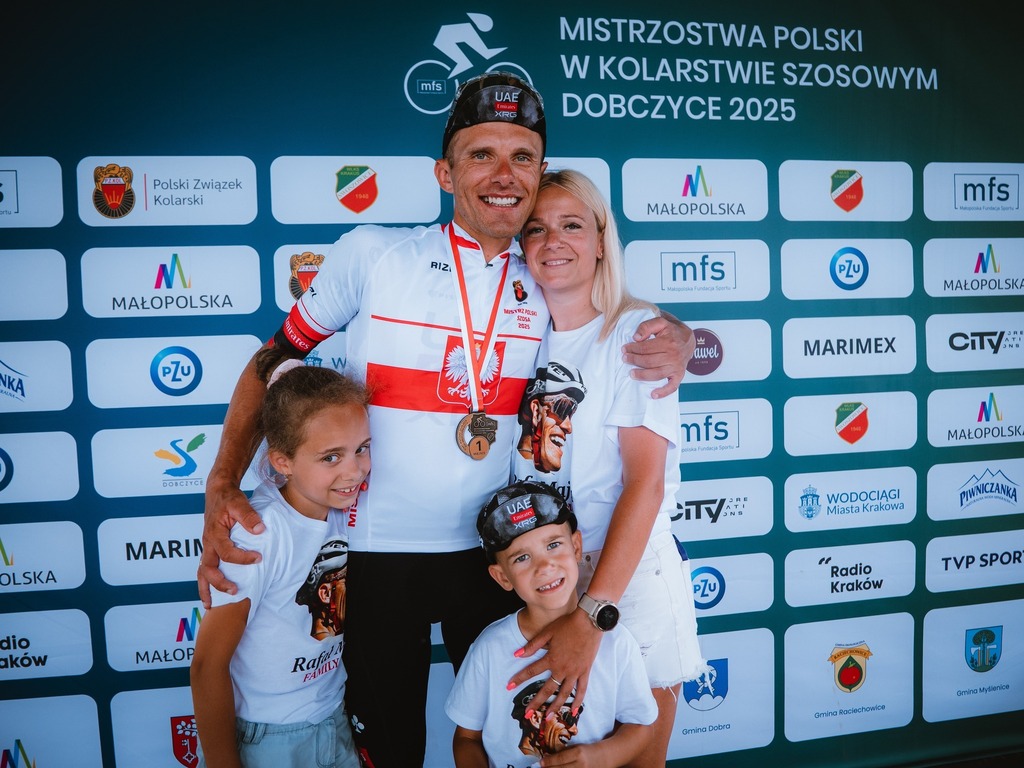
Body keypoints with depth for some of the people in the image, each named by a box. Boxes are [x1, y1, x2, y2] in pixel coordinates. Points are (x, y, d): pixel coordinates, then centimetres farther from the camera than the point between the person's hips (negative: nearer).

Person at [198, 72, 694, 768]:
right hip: (377, 552, -2)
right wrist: (221, 488, -11)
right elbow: (276, 359, -1)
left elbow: (654, 329, 11)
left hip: (495, 552, 3)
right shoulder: (371, 253, -9)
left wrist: (683, 340, -14)